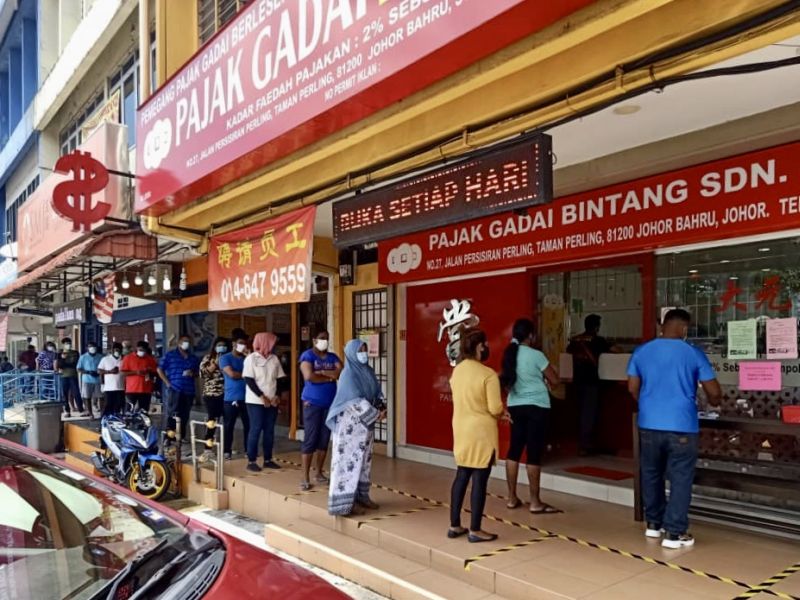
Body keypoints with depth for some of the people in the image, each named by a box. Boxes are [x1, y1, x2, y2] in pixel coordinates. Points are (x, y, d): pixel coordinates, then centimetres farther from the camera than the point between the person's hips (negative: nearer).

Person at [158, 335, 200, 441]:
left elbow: (197, 373, 23)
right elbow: (160, 369, 3)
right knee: (171, 413, -6)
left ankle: (182, 436, 17)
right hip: (174, 389, -4)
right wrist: (167, 382, -6)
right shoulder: (170, 355, 5)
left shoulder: (193, 358, 17)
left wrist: (192, 374, -1)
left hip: (189, 391, 4)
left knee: (185, 415, 7)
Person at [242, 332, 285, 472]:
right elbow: (249, 380, -10)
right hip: (255, 401, -5)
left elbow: (279, 379, 11)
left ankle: (268, 459, 14)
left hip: (272, 401, 5)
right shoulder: (251, 358, -5)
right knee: (256, 430, -4)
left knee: (269, 430, 6)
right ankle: (251, 461, 3)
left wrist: (276, 396, -2)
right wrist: (262, 397, -14)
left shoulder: (274, 359, 9)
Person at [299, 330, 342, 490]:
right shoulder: (308, 355, -4)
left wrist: (321, 372, -14)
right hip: (312, 403, -5)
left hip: (330, 404, 5)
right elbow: (309, 376, -21)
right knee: (310, 440, -5)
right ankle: (305, 478, 0)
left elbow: (342, 373, -7)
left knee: (324, 439, 10)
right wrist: (330, 377, -9)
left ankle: (319, 472, 22)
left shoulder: (333, 357, 11)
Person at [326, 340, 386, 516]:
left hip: (366, 423, 8)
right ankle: (345, 502, 0)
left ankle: (361, 496, 23)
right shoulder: (348, 374, -15)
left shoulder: (369, 372, 9)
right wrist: (376, 414, -17)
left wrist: (382, 407, -8)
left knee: (364, 460, 13)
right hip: (350, 424, -8)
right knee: (349, 460, -5)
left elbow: (378, 394, 12)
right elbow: (356, 401, -20)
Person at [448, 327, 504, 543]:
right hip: (482, 432, -7)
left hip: (461, 429, 7)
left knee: (462, 476, 15)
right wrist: (502, 411, 5)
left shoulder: (456, 371, 4)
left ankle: (454, 526, 21)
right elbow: (495, 409, -19)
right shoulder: (488, 374, -18)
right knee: (479, 480, 2)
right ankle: (475, 530, 10)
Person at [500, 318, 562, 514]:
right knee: (534, 453, -2)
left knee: (514, 449, 10)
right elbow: (554, 380, -6)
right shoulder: (536, 355, -13)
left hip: (515, 407, 6)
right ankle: (535, 502, 4)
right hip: (537, 407, -6)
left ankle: (512, 498, 16)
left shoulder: (509, 354, 5)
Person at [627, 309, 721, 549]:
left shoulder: (641, 352, 2)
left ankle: (654, 524, 28)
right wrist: (713, 402, 21)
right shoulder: (693, 354, -6)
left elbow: (633, 389, 6)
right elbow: (714, 393, -2)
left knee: (651, 475, 17)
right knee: (680, 479, 5)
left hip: (649, 425, 4)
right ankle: (674, 533, 7)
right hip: (681, 426, -3)